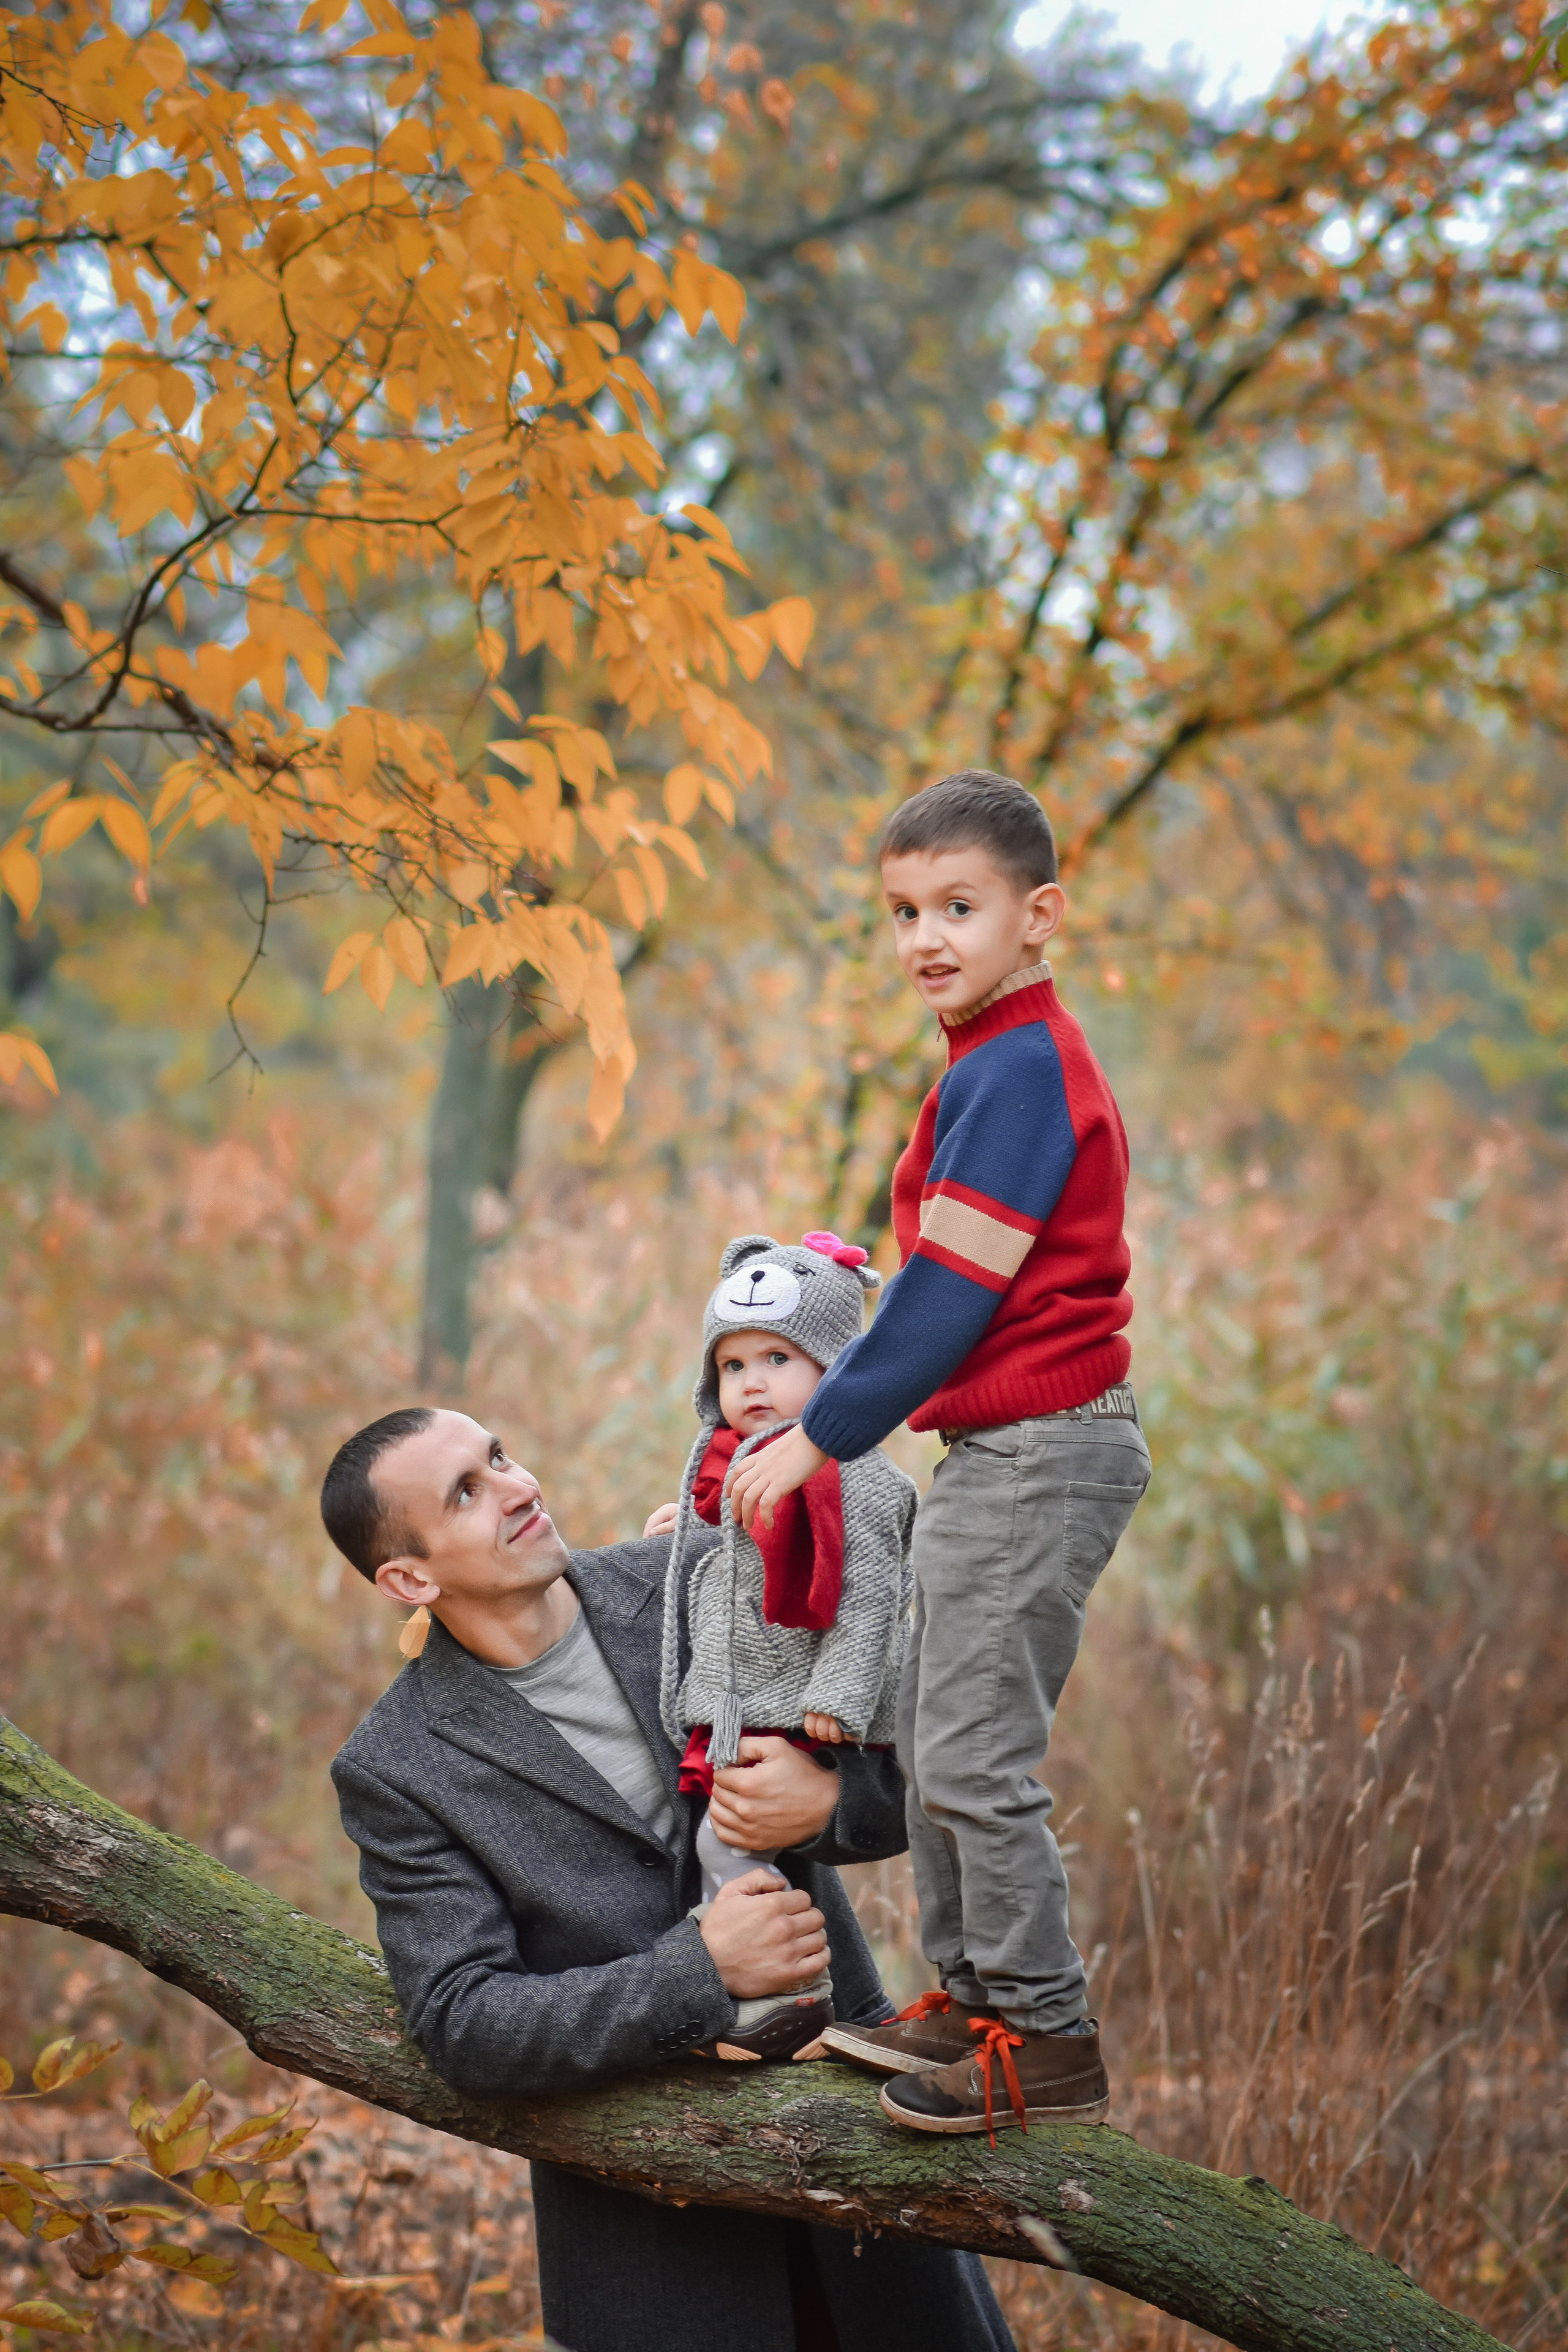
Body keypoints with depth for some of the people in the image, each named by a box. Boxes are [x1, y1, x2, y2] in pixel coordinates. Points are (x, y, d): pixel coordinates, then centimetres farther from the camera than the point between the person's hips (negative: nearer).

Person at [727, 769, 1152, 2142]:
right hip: (1000, 1456, 10)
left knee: (974, 1757, -6)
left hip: (1039, 1452, -10)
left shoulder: (1019, 1073, -17)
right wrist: (834, 1419, 18)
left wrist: (822, 1437, -12)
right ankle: (971, 1997, 25)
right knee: (936, 1735, 16)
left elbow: (948, 1295, -18)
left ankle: (1047, 2042, 3)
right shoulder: (1010, 1063, 15)